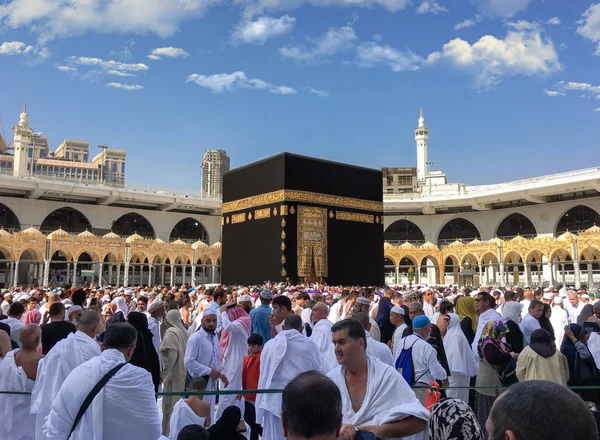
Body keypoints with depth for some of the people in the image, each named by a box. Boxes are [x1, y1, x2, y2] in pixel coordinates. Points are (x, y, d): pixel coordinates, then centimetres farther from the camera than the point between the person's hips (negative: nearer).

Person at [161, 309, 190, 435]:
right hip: (183, 372, 7)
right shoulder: (184, 331, 7)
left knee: (170, 404, 2)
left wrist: (163, 373, -12)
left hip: (173, 373, -7)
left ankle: (168, 433, 9)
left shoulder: (171, 332, -14)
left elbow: (170, 355, -21)